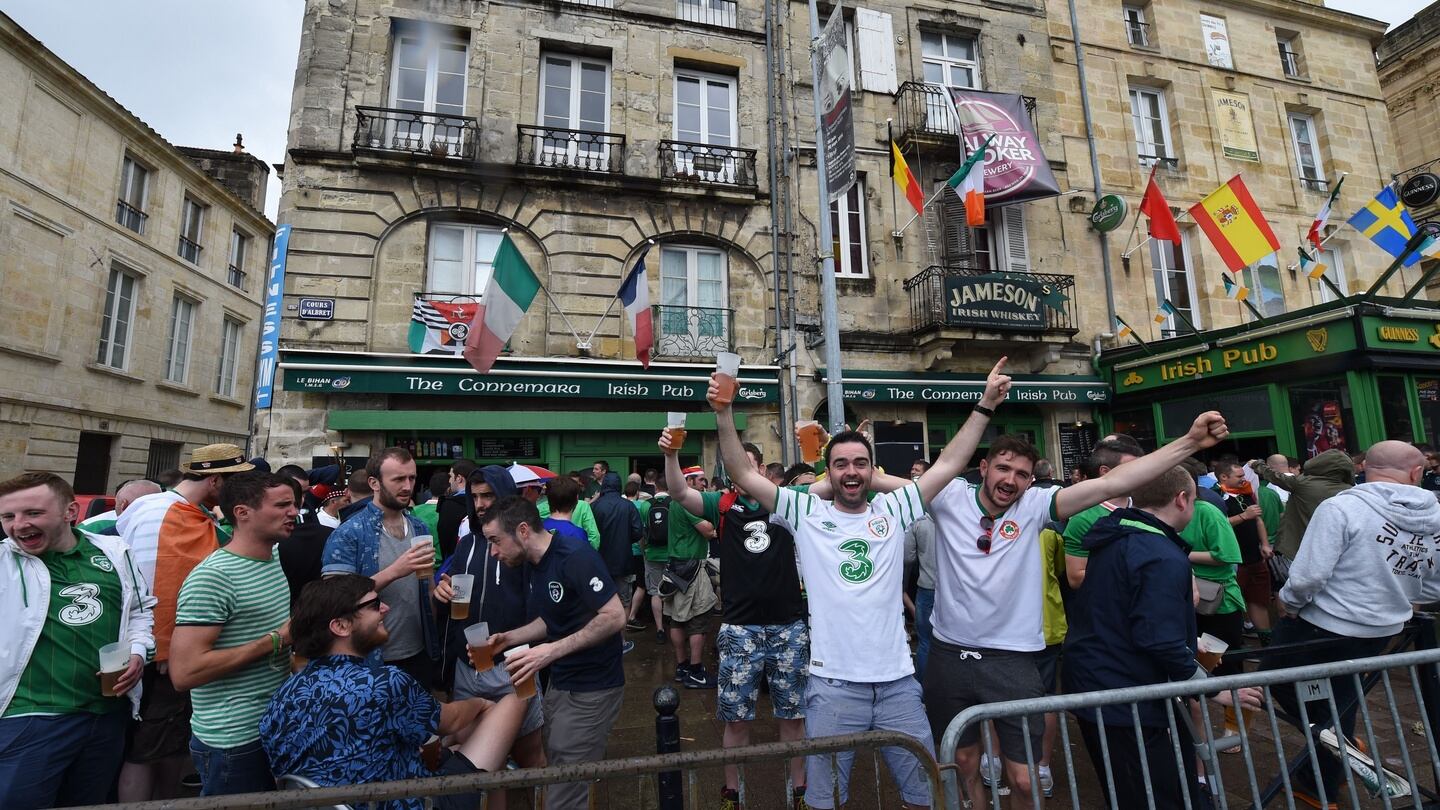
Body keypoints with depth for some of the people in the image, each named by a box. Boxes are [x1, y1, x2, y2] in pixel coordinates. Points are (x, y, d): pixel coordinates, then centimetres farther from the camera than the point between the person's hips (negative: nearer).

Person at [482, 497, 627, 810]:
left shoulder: (575, 555, -24)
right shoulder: (534, 563, 5)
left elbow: (615, 617, -27)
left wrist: (553, 650, -27)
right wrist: (509, 638, 1)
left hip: (591, 688, -9)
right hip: (560, 682, 9)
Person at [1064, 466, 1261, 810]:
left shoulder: (1114, 541, 8)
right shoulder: (1164, 559, -21)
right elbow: (1162, 643, -26)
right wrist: (1215, 689, -13)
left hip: (1093, 689, 9)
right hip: (1129, 707, -9)